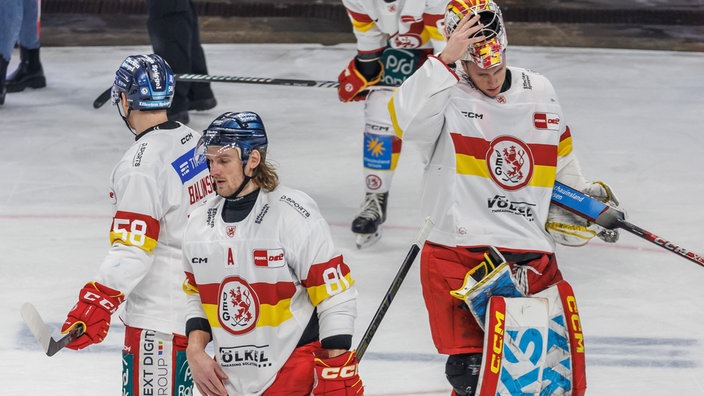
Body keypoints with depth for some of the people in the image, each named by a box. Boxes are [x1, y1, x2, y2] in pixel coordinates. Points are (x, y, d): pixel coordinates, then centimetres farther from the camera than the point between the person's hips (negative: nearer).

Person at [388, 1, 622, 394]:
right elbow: (406, 120, -30)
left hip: (530, 252, 5)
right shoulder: (446, 93, -8)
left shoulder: (539, 92, 9)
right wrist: (446, 61, -30)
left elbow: (561, 156, 24)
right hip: (456, 252, -5)